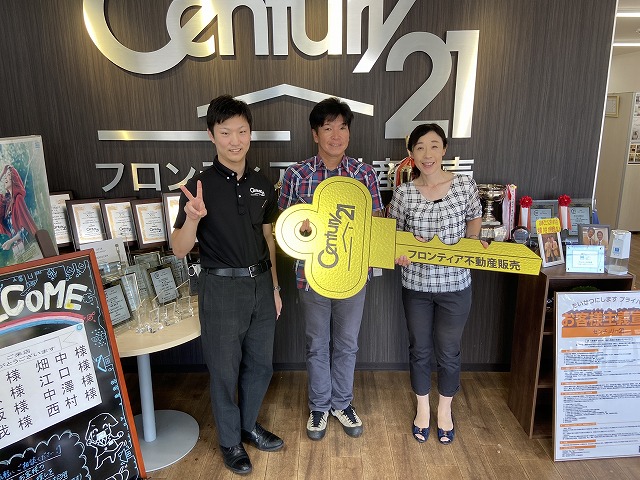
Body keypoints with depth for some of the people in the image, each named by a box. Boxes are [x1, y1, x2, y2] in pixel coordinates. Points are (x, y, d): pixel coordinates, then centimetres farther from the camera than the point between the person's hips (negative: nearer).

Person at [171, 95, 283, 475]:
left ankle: (249, 425, 42)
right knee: (225, 370, 11)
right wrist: (192, 218, -31)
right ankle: (230, 440, 35)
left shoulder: (262, 185, 3)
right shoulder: (200, 186, -11)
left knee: (260, 364, 17)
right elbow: (180, 250, -11)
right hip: (222, 288, -4)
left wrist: (274, 287, 12)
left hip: (260, 284, 5)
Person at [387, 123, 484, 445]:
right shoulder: (403, 193, -7)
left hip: (455, 286, 0)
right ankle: (422, 408, 41)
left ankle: (445, 409, 42)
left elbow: (473, 223, 8)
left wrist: (473, 243, -12)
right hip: (416, 285, 1)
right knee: (419, 350, 16)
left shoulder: (465, 185, -8)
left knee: (448, 352, 15)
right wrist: (399, 253, -17)